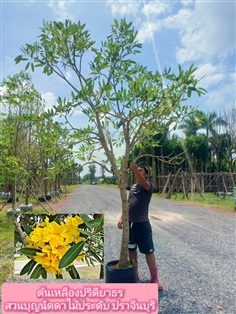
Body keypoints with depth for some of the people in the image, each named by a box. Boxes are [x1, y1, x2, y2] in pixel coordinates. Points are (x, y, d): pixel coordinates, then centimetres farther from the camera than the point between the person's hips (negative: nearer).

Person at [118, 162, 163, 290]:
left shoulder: (148, 186, -9)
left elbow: (143, 183, -34)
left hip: (142, 223, -6)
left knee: (148, 250, 1)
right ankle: (134, 273, 35)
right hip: (130, 222, 7)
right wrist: (122, 218, 10)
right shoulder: (133, 187, 11)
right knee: (131, 248, 17)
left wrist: (135, 169, -47)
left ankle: (154, 278, 15)